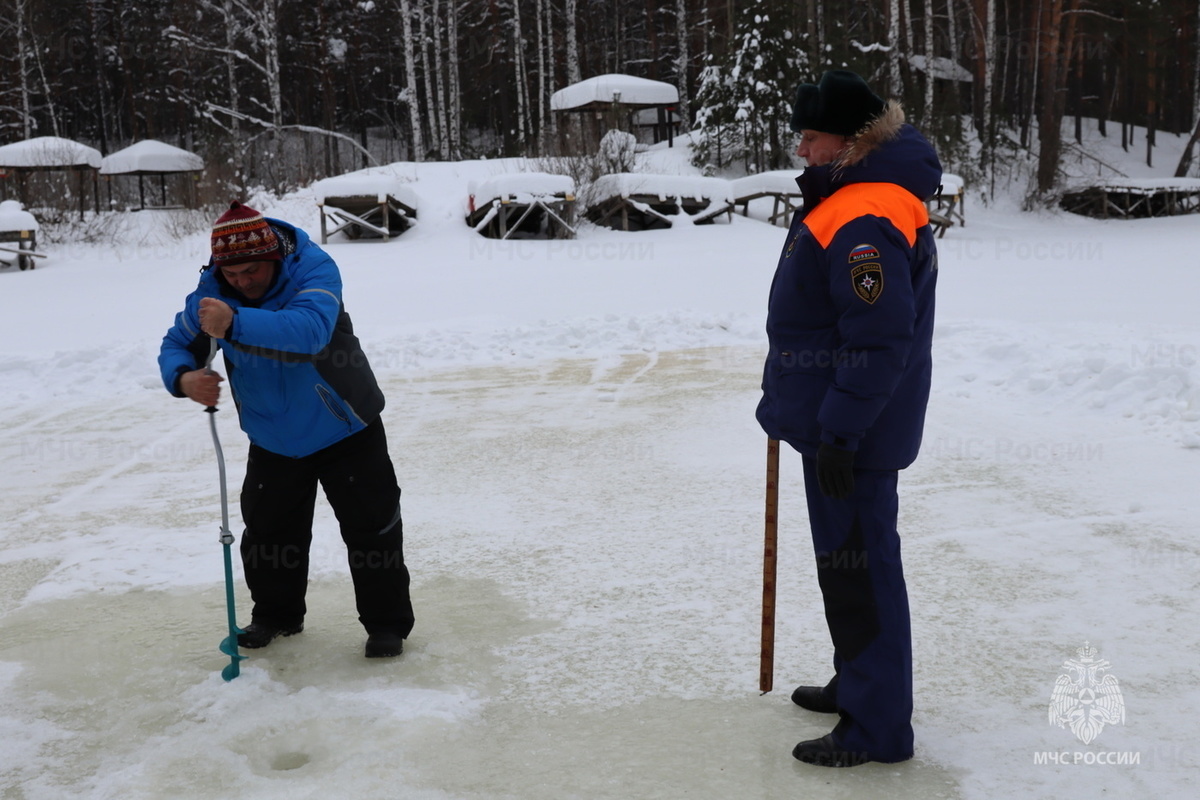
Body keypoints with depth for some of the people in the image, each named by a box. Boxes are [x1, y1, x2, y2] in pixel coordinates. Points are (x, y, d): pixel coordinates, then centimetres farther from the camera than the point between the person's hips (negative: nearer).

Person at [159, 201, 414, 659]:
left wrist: (235, 325, -56)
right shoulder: (212, 291, -11)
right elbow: (176, 346, -3)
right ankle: (276, 614, 38)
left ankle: (387, 623, 16)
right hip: (272, 441, 4)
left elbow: (309, 330, -43)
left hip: (344, 431, -4)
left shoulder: (313, 268, -25)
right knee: (267, 531, 15)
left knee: (372, 527, 0)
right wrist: (184, 378, -26)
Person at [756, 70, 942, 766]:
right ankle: (859, 683, 38)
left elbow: (880, 342, -28)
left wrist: (840, 433, -24)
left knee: (858, 565, -1)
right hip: (835, 420, 11)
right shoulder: (854, 199, 12)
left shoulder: (865, 220, -24)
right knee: (849, 557, 21)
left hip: (854, 434, -11)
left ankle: (877, 728, 13)